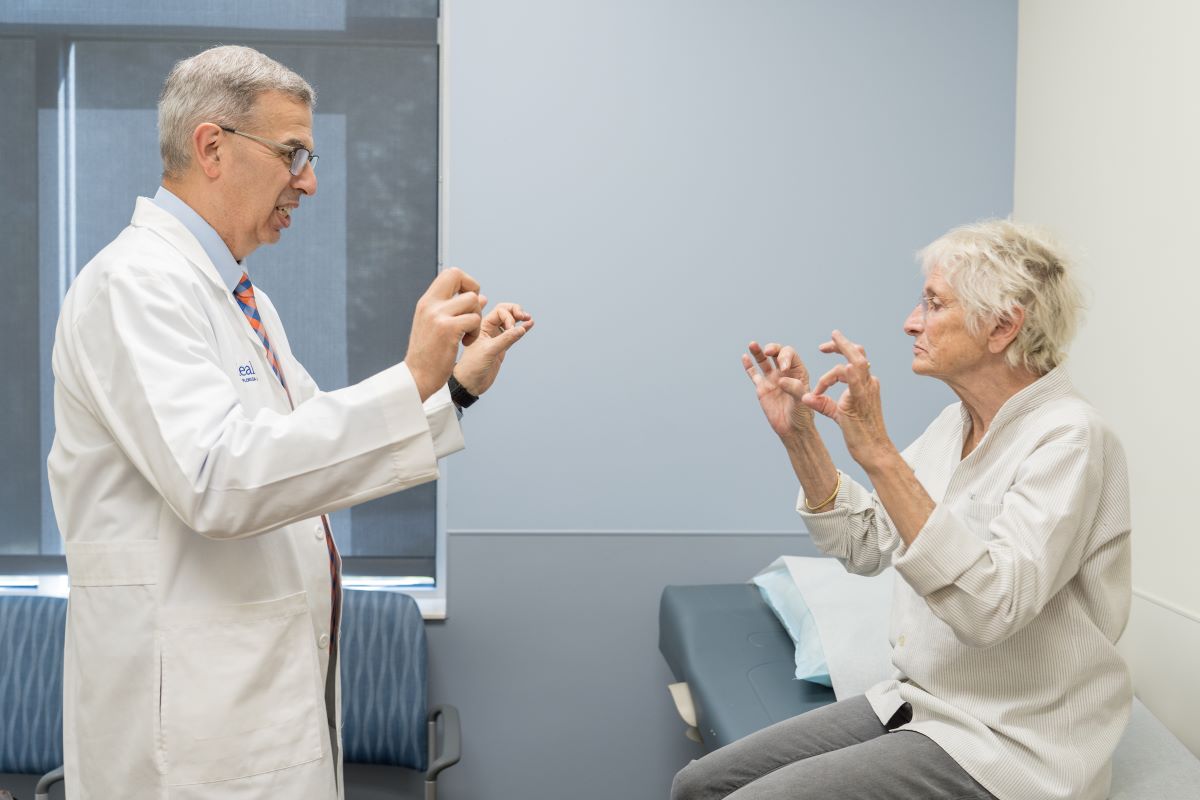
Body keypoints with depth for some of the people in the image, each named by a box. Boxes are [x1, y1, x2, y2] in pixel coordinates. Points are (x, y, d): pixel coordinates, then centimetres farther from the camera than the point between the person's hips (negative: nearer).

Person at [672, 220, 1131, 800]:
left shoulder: (1069, 438, -19)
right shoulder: (958, 423, 8)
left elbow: (991, 606, -32)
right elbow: (864, 546, 12)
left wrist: (880, 454, -36)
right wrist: (798, 435, 0)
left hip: (1003, 748, -8)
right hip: (914, 704, 8)